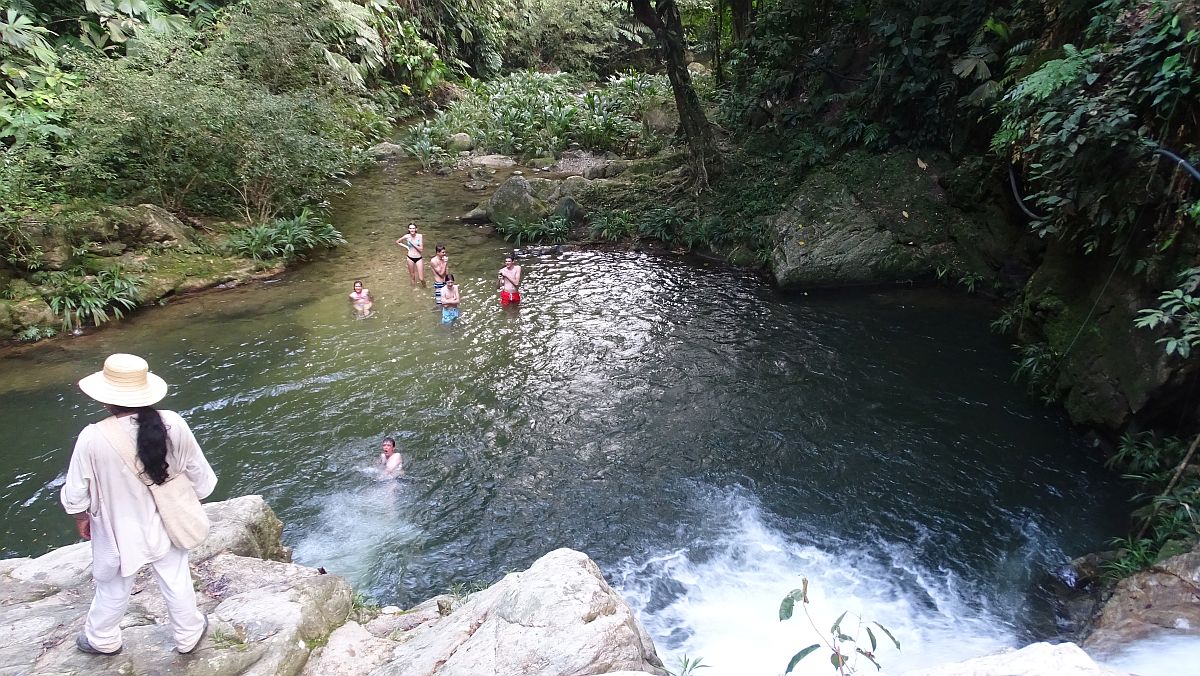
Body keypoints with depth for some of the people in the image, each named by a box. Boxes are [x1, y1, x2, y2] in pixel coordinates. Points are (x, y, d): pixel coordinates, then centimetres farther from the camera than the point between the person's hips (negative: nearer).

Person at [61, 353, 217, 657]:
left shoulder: (93, 438, -28)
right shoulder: (173, 424, -22)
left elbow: (76, 495, -13)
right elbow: (200, 477, -9)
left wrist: (82, 518, 8)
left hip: (120, 532, -1)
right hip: (166, 525, 1)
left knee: (113, 588, 26)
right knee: (177, 583, 22)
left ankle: (103, 639, 52)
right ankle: (188, 635, 43)